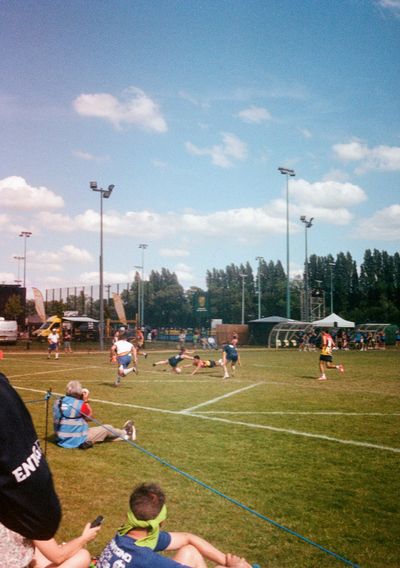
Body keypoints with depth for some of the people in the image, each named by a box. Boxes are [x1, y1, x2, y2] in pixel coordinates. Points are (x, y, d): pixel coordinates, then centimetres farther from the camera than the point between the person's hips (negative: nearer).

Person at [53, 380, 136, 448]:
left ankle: (124, 436, 43)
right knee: (107, 428, 14)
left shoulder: (57, 402, -3)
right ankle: (125, 433, 43)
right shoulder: (80, 404, -21)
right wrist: (86, 400, -2)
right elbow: (89, 417, -3)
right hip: (79, 441, -7)